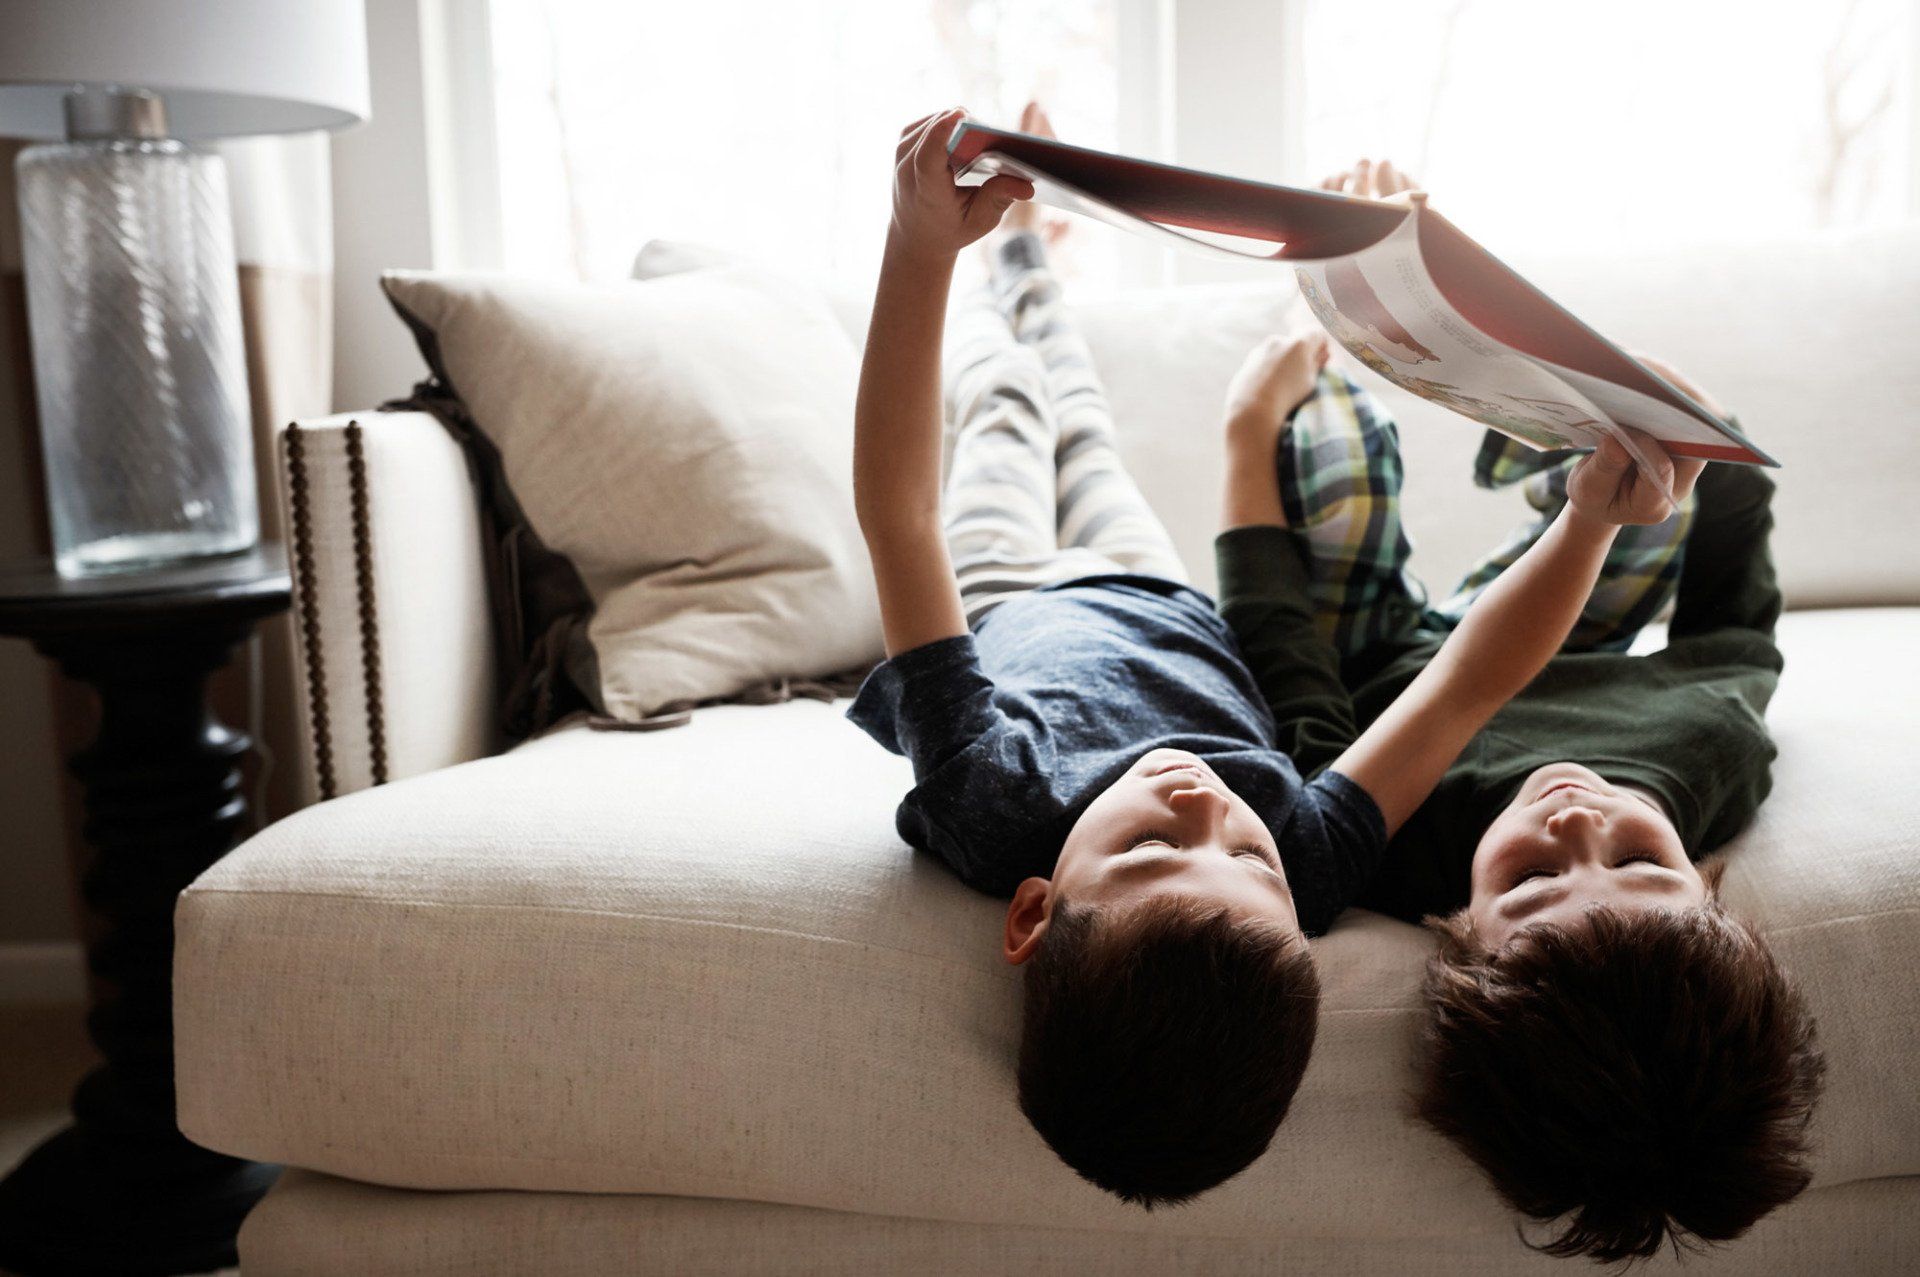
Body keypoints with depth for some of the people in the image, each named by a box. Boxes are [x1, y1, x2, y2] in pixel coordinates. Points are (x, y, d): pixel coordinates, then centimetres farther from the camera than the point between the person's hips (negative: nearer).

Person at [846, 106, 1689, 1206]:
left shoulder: (995, 816, -53)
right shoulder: (1314, 866, -48)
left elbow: (899, 514, -55)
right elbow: (1473, 680, -35)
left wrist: (922, 245, -61)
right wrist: (1594, 516, -37)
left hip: (1006, 607, -1)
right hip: (1181, 619, 1)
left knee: (1003, 420, 25)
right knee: (1086, 443, 28)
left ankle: (987, 304, 65)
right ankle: (1024, 278, 65)